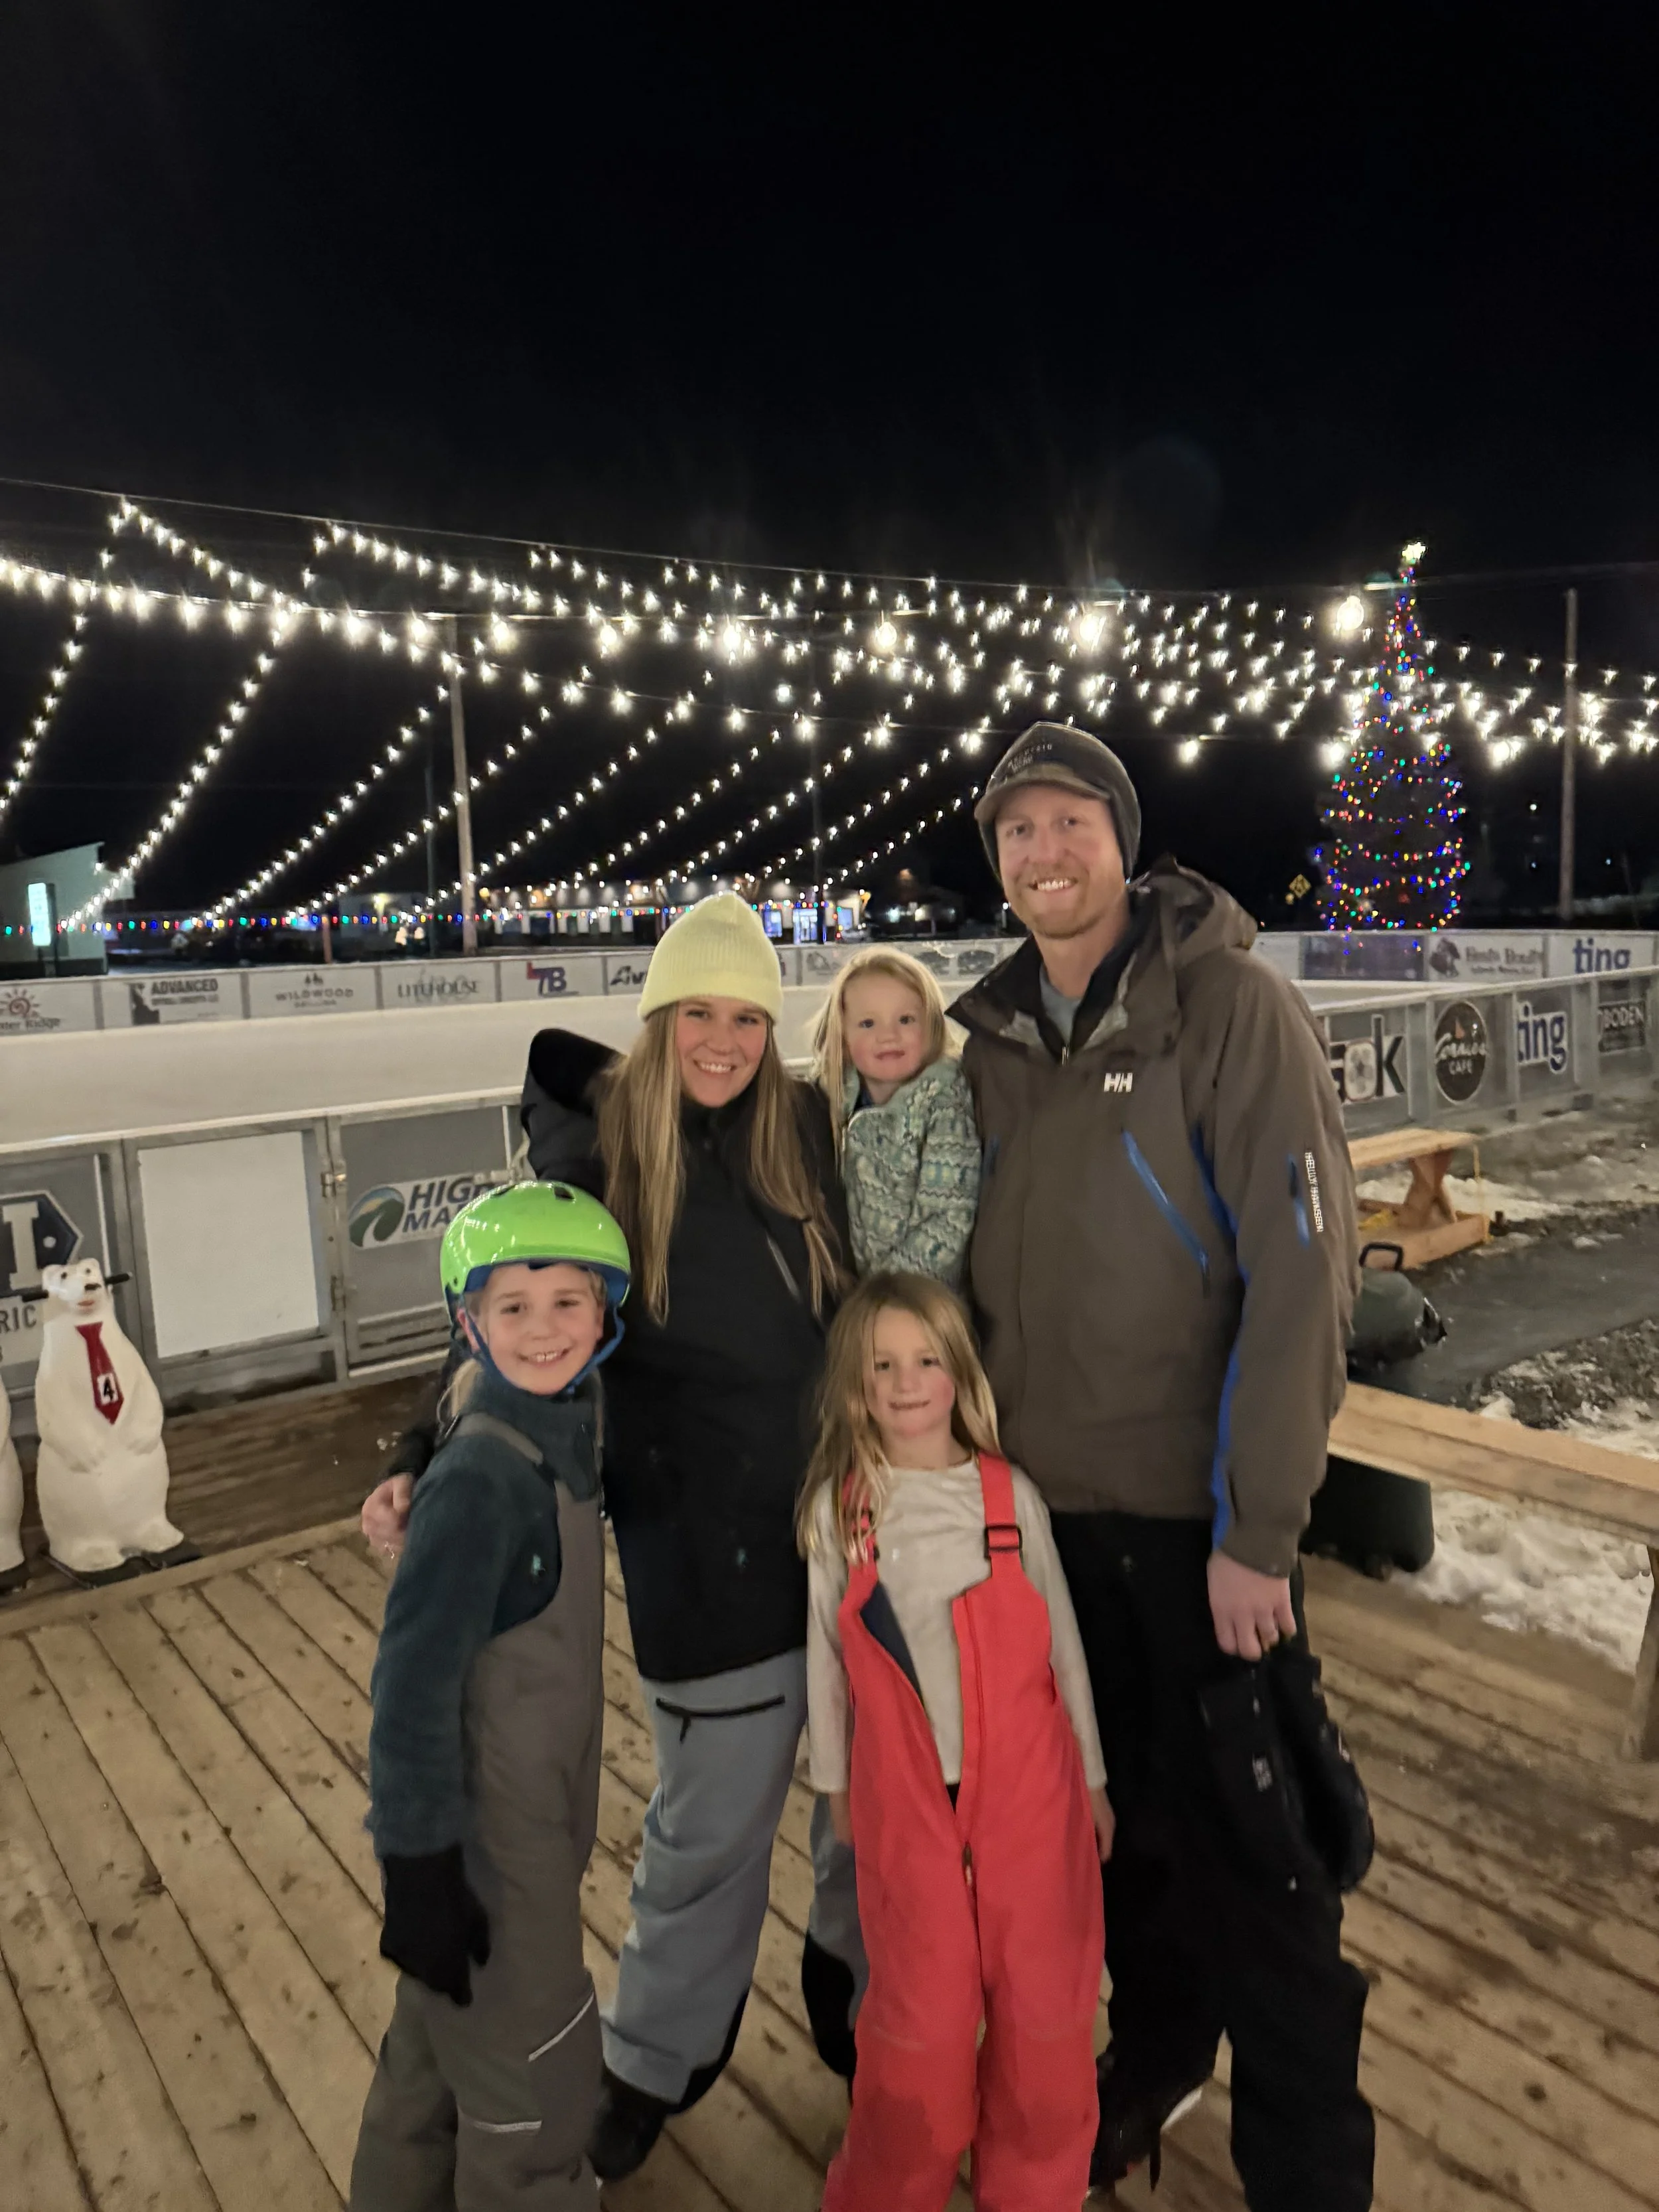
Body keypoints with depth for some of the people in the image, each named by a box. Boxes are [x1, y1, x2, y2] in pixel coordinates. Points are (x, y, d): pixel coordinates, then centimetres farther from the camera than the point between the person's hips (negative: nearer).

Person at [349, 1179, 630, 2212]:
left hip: (535, 1810, 8)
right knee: (532, 2087, 14)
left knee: (443, 2040, 30)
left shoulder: (562, 1436, -4)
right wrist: (419, 1869, -22)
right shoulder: (478, 1484, -28)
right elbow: (412, 1685, -26)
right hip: (484, 1844, -8)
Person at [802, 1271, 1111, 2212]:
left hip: (1027, 1784, 1)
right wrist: (835, 1783, 11)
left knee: (1042, 1994, 11)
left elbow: (1062, 1642, 3)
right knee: (920, 2005, 10)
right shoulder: (836, 1508, -6)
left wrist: (1093, 1778, 9)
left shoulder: (1011, 1494, -6)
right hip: (903, 1796, 0)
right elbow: (827, 1653, 3)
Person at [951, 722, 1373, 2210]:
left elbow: (1302, 1268, -17)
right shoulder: (995, 1035, 4)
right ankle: (1155, 2046, 45)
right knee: (1121, 1806, 21)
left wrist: (1256, 1527, -18)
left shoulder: (1231, 1004, -12)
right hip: (1047, 1499, 5)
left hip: (1196, 1510, -4)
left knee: (1249, 1849, 6)